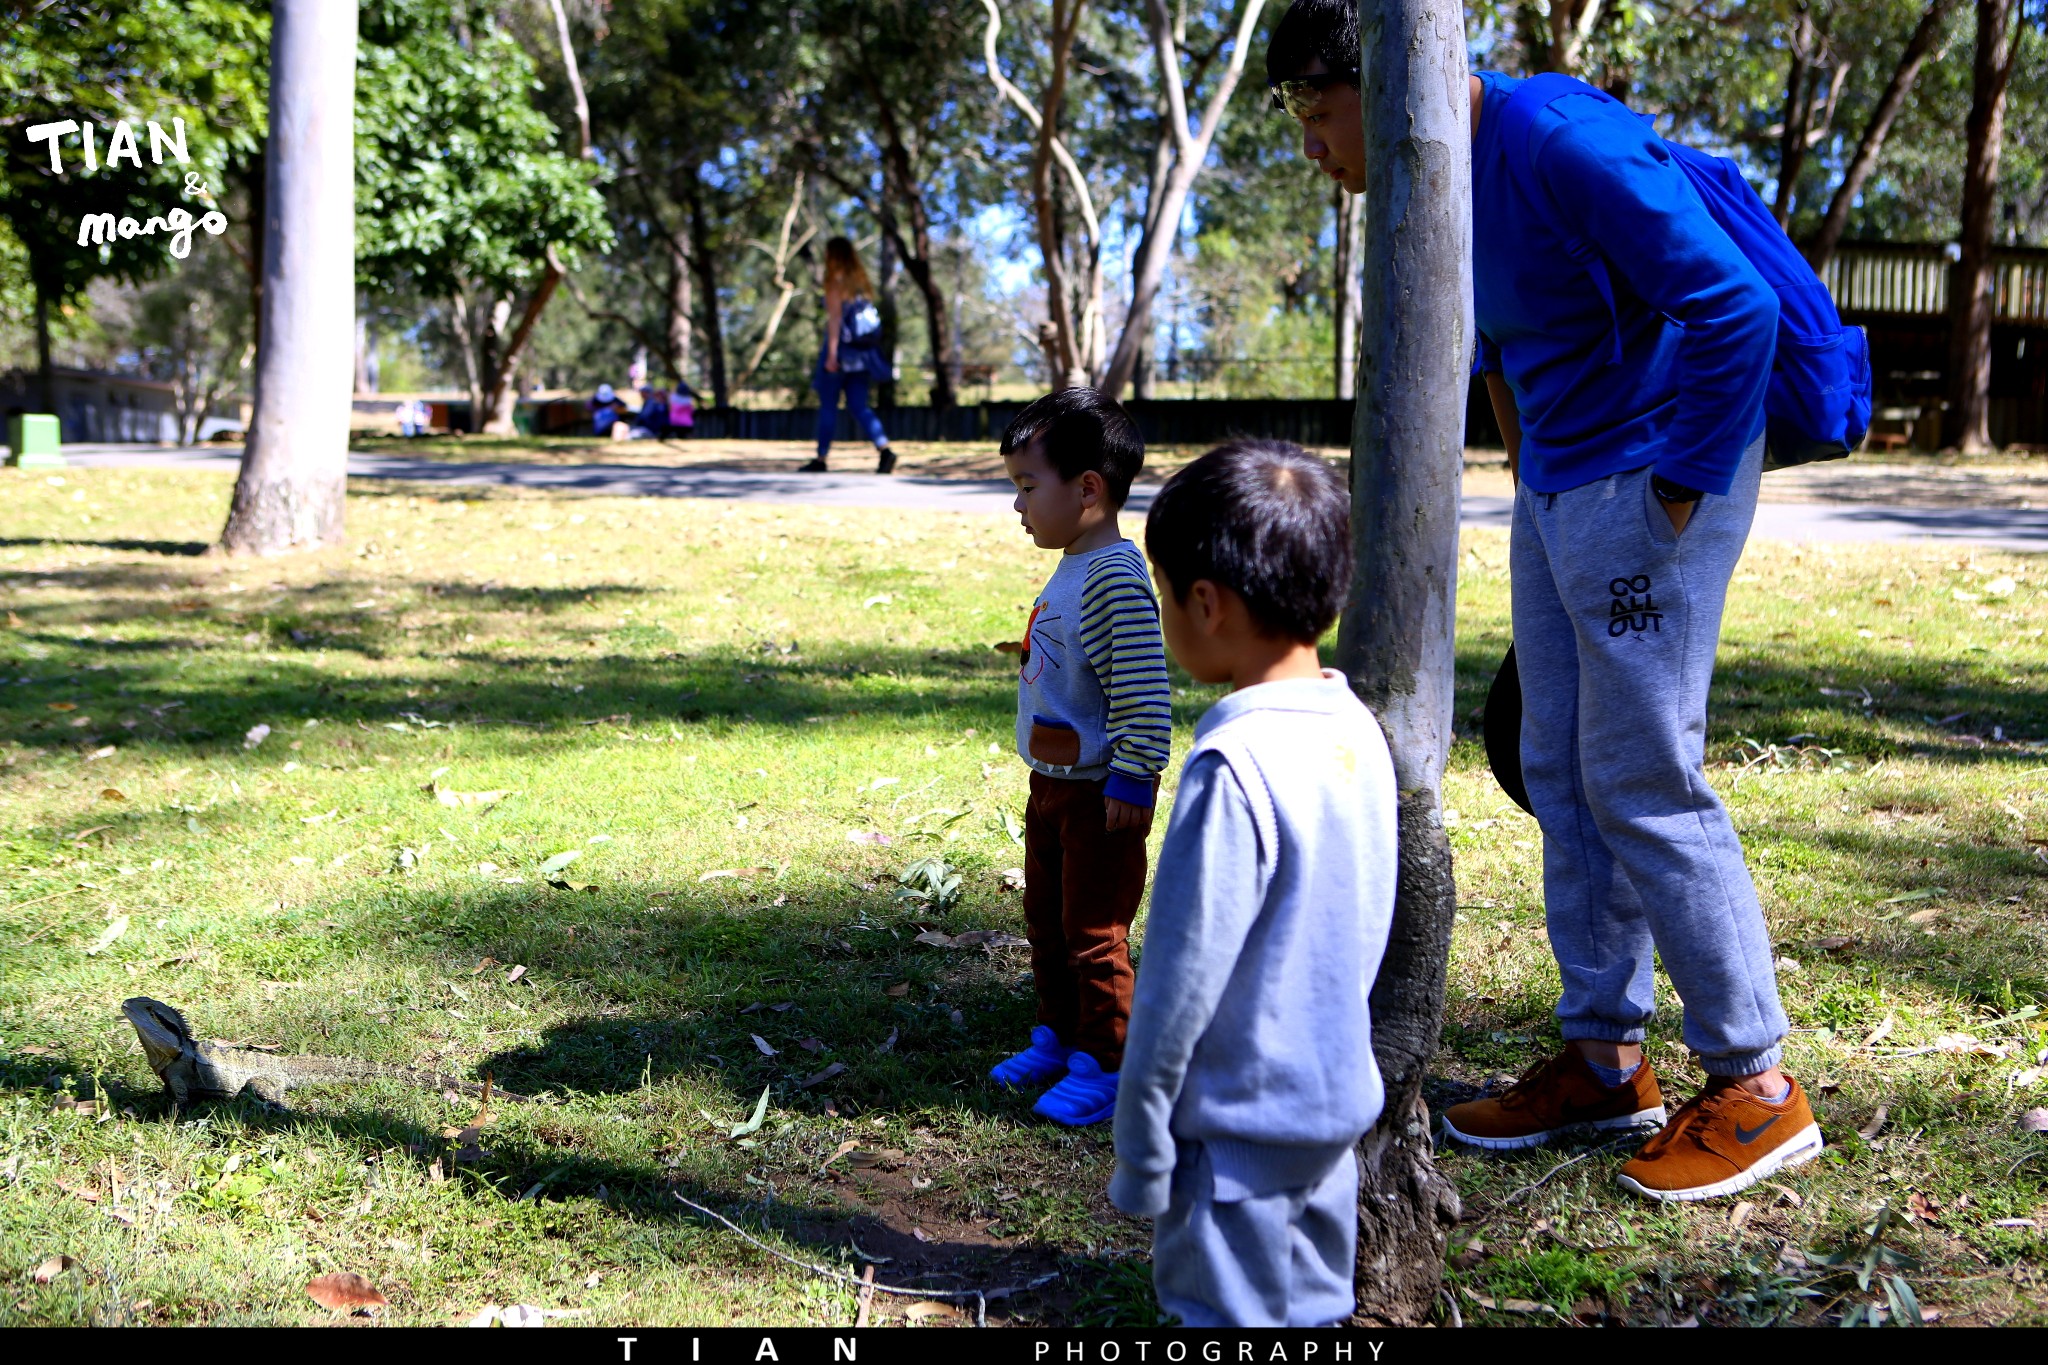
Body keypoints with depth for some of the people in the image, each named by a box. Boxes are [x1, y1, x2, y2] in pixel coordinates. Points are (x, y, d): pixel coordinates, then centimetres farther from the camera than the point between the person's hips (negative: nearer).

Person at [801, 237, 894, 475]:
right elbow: (866, 316, 13)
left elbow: (834, 318, -15)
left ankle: (821, 460, 9)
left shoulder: (835, 282, -8)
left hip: (841, 348, -6)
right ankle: (884, 450, -16)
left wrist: (831, 354, -18)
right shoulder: (860, 281, 12)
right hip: (859, 353, 6)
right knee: (859, 406, 3)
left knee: (827, 406, 4)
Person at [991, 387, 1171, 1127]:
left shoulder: (1115, 578, -23)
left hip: (1099, 794, -10)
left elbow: (1142, 691, -25)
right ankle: (1057, 1037, 35)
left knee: (1094, 929, 0)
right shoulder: (1070, 568, 10)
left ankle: (1102, 1065, 12)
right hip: (1052, 784, 10)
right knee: (1047, 919, 20)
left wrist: (1131, 780, -24)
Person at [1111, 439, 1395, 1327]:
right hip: (1338, 1094, 8)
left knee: (1232, 1313, 6)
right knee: (1312, 1300, 20)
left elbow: (1184, 972, -20)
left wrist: (1139, 1138, -11)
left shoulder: (1234, 767, -25)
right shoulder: (1358, 730, 0)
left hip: (1243, 1124, -8)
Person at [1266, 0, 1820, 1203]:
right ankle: (1607, 1060, 22)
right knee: (1564, 777, 11)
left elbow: (1734, 306, -23)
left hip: (1655, 482, -9)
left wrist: (1681, 490, -18)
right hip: (1559, 490, 9)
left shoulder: (1561, 144, -19)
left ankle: (1757, 1087, 6)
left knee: (1643, 782, -7)